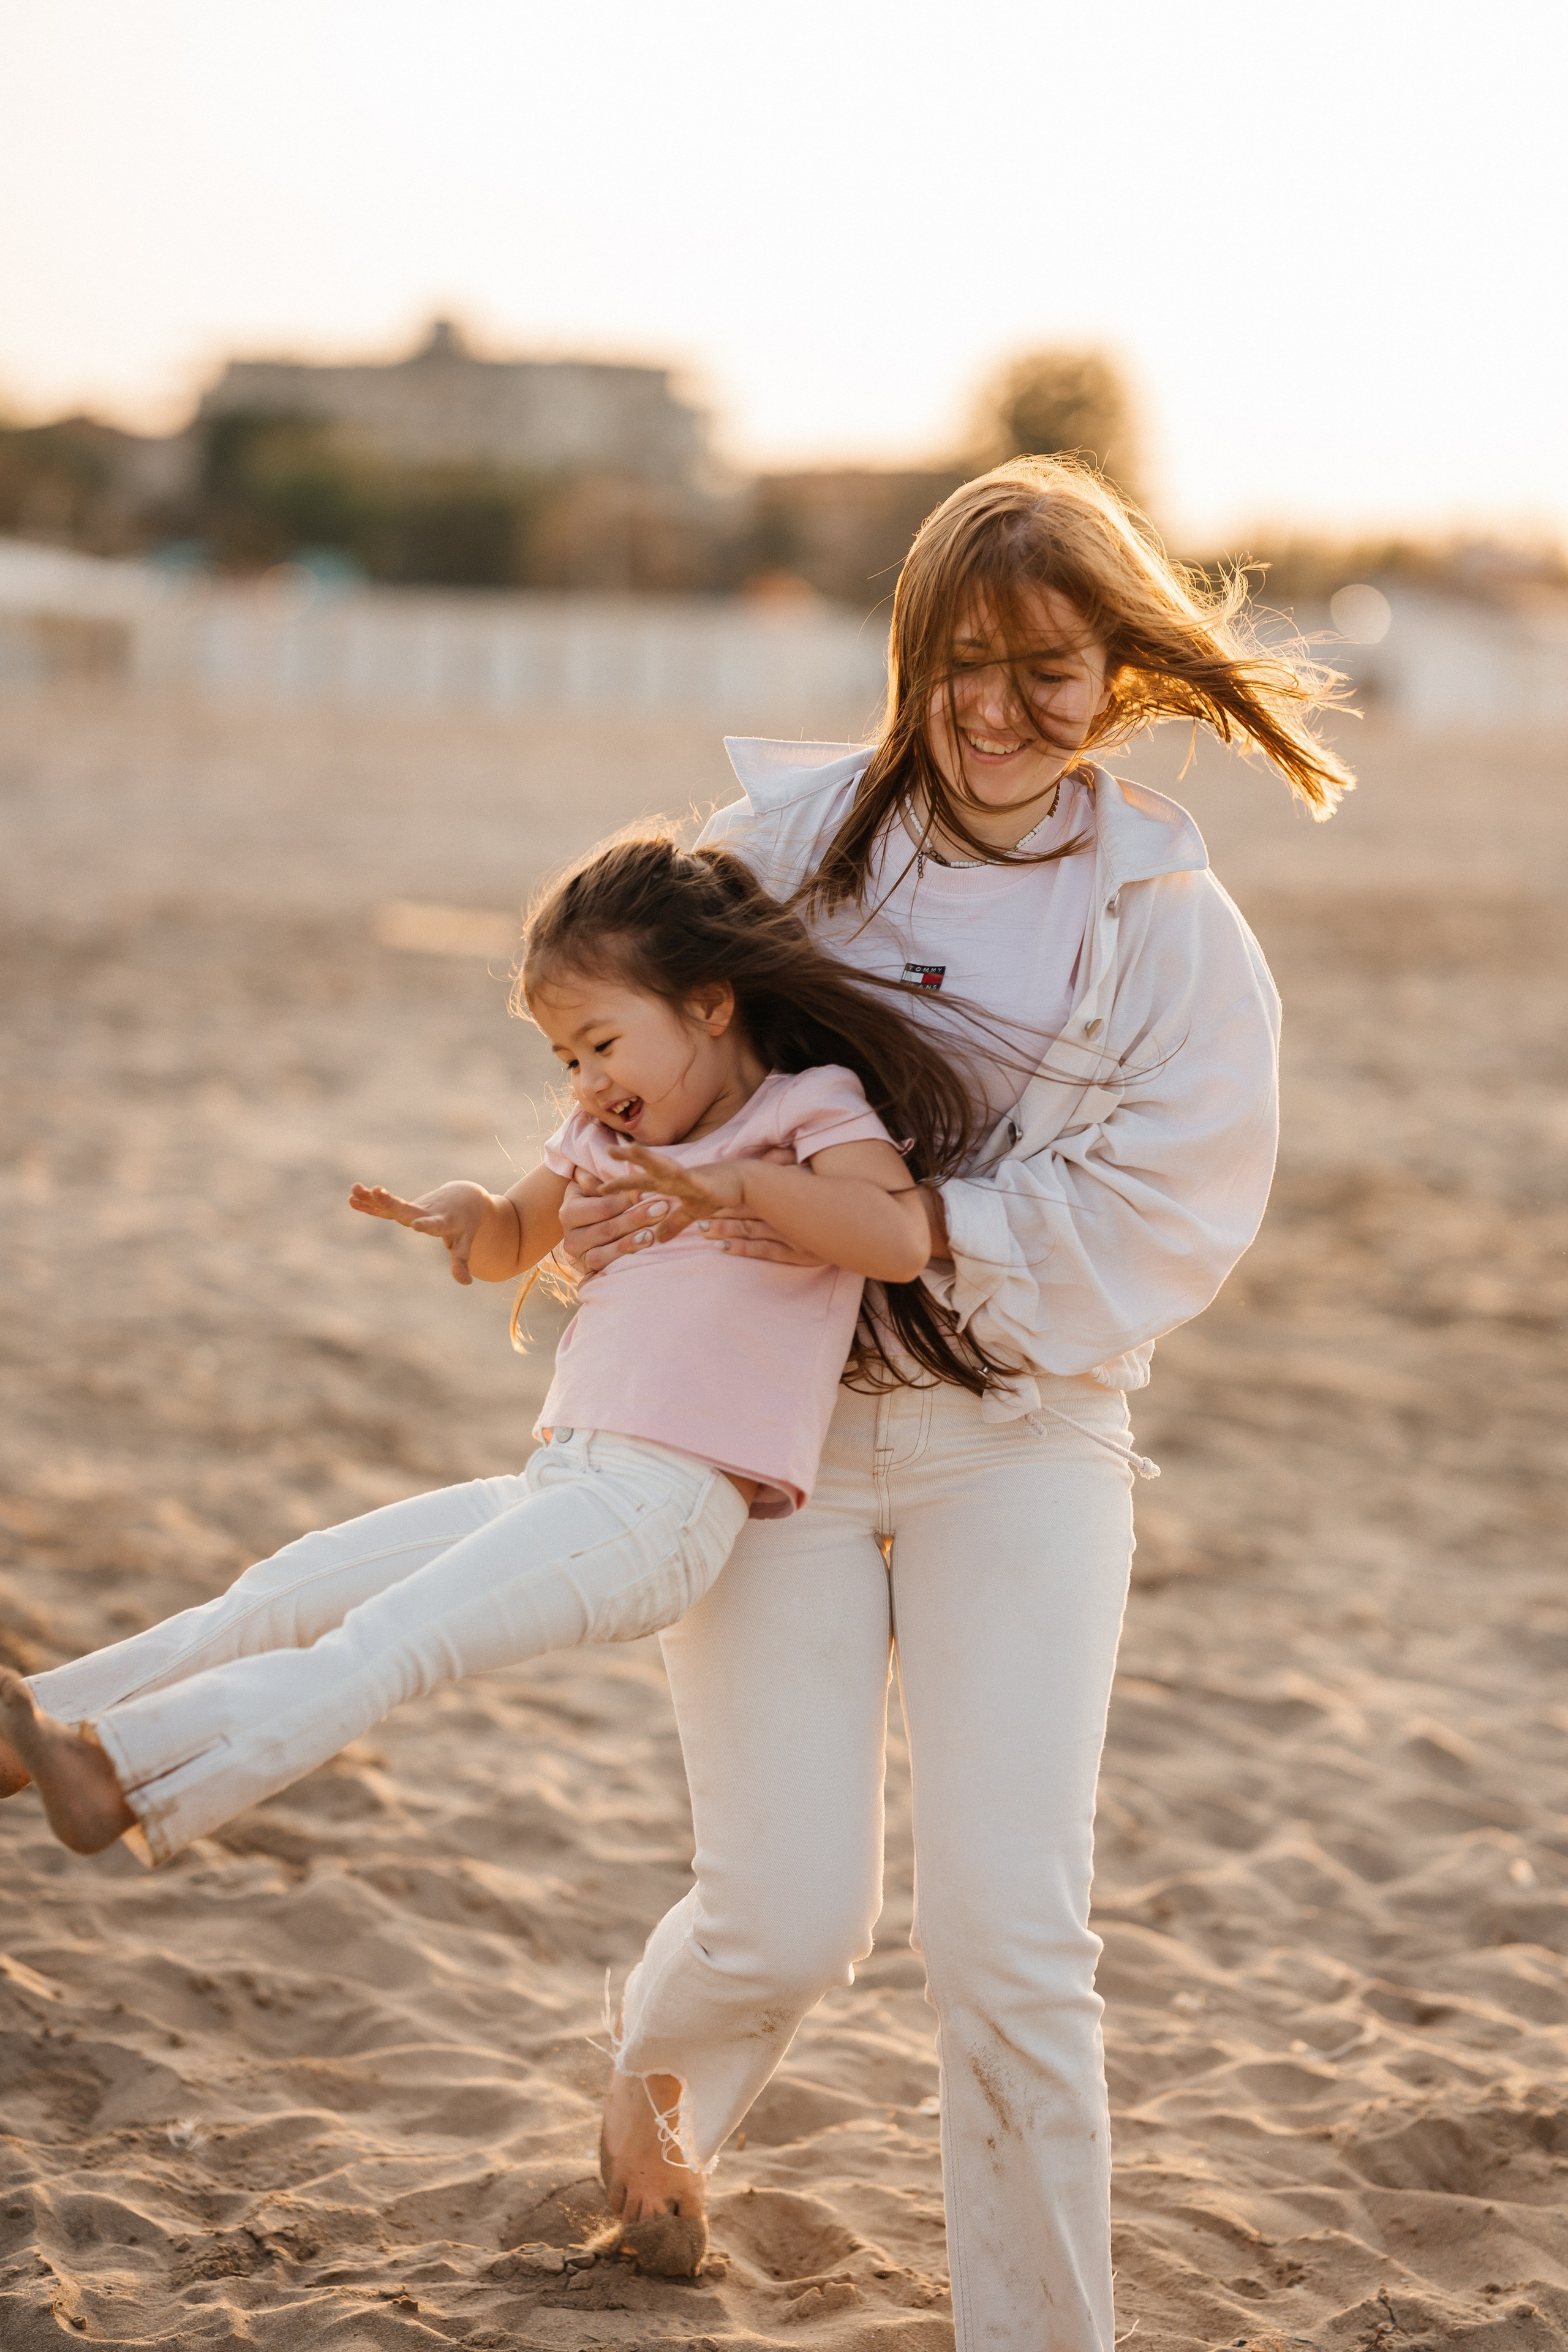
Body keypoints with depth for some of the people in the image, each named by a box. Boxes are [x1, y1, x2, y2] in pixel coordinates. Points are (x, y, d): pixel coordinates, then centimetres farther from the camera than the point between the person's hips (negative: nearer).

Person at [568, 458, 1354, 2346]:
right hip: (768, 1412, 0)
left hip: (1020, 1432, 0)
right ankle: (656, 2066, 33)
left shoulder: (1172, 931, -3)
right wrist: (598, 1186, -11)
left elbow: (1161, 1221, -9)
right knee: (788, 1922, -4)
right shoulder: (789, 831, -2)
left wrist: (918, 1229, -20)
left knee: (1011, 1944, -8)